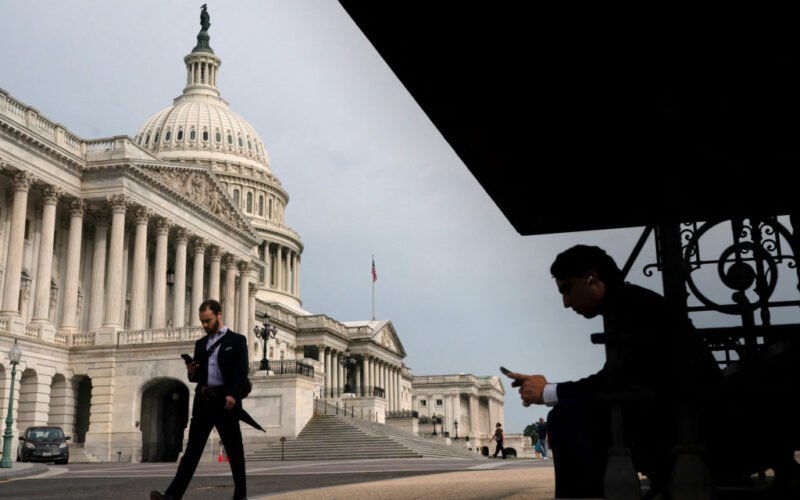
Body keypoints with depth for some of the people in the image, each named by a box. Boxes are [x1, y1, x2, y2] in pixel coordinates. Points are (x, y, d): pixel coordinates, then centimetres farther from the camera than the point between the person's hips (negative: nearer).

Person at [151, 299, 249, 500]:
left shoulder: (237, 340, 2)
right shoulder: (200, 343, 17)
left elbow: (241, 373, -7)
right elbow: (198, 376, 20)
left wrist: (233, 395, -22)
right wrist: (192, 372, -4)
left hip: (226, 402, -4)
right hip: (203, 401, 4)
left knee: (234, 451, 4)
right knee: (192, 450, -1)